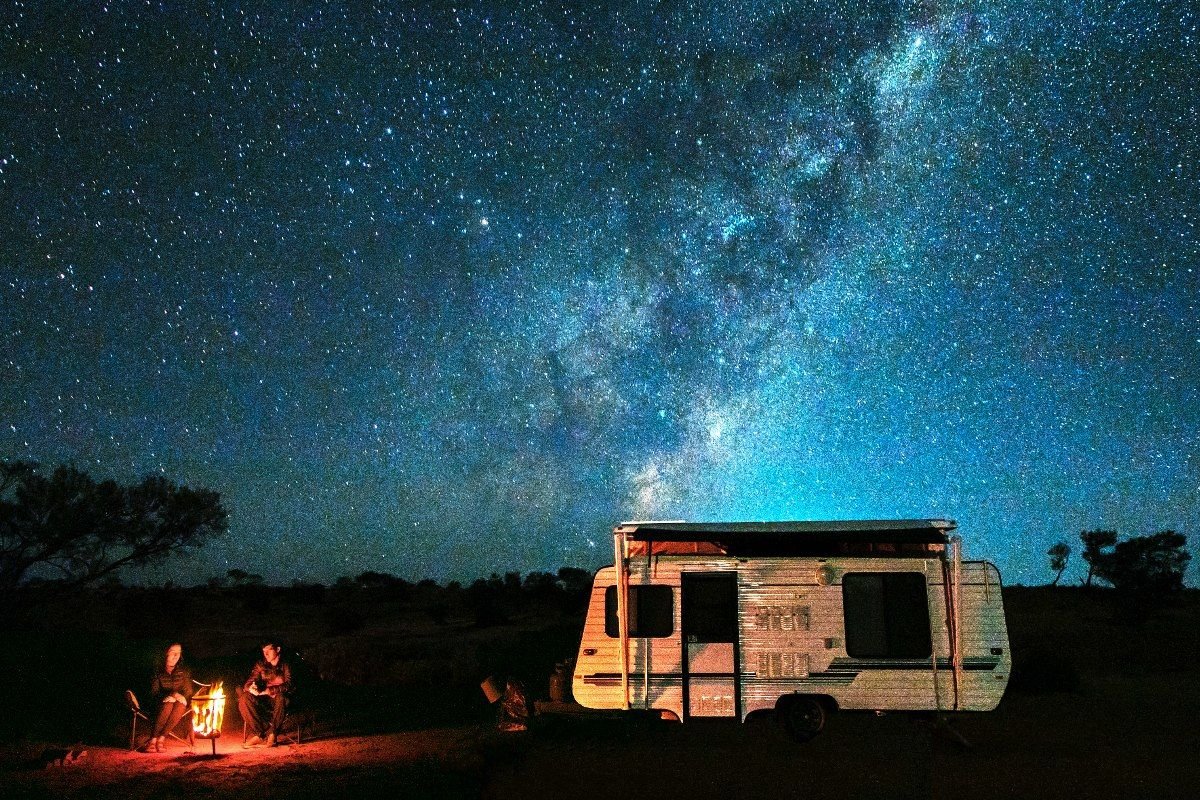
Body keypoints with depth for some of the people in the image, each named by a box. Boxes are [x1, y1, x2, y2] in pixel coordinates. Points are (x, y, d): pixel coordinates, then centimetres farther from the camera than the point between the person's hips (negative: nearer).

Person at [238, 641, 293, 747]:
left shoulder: (286, 666, -1)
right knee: (244, 699, -23)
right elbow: (247, 684, 3)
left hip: (279, 701, -4)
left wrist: (269, 690, -27)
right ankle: (261, 733, -20)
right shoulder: (260, 665, 10)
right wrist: (251, 688, -22)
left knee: (280, 697, -39)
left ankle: (272, 733, -23)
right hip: (264, 702, 4)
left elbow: (288, 686, -15)